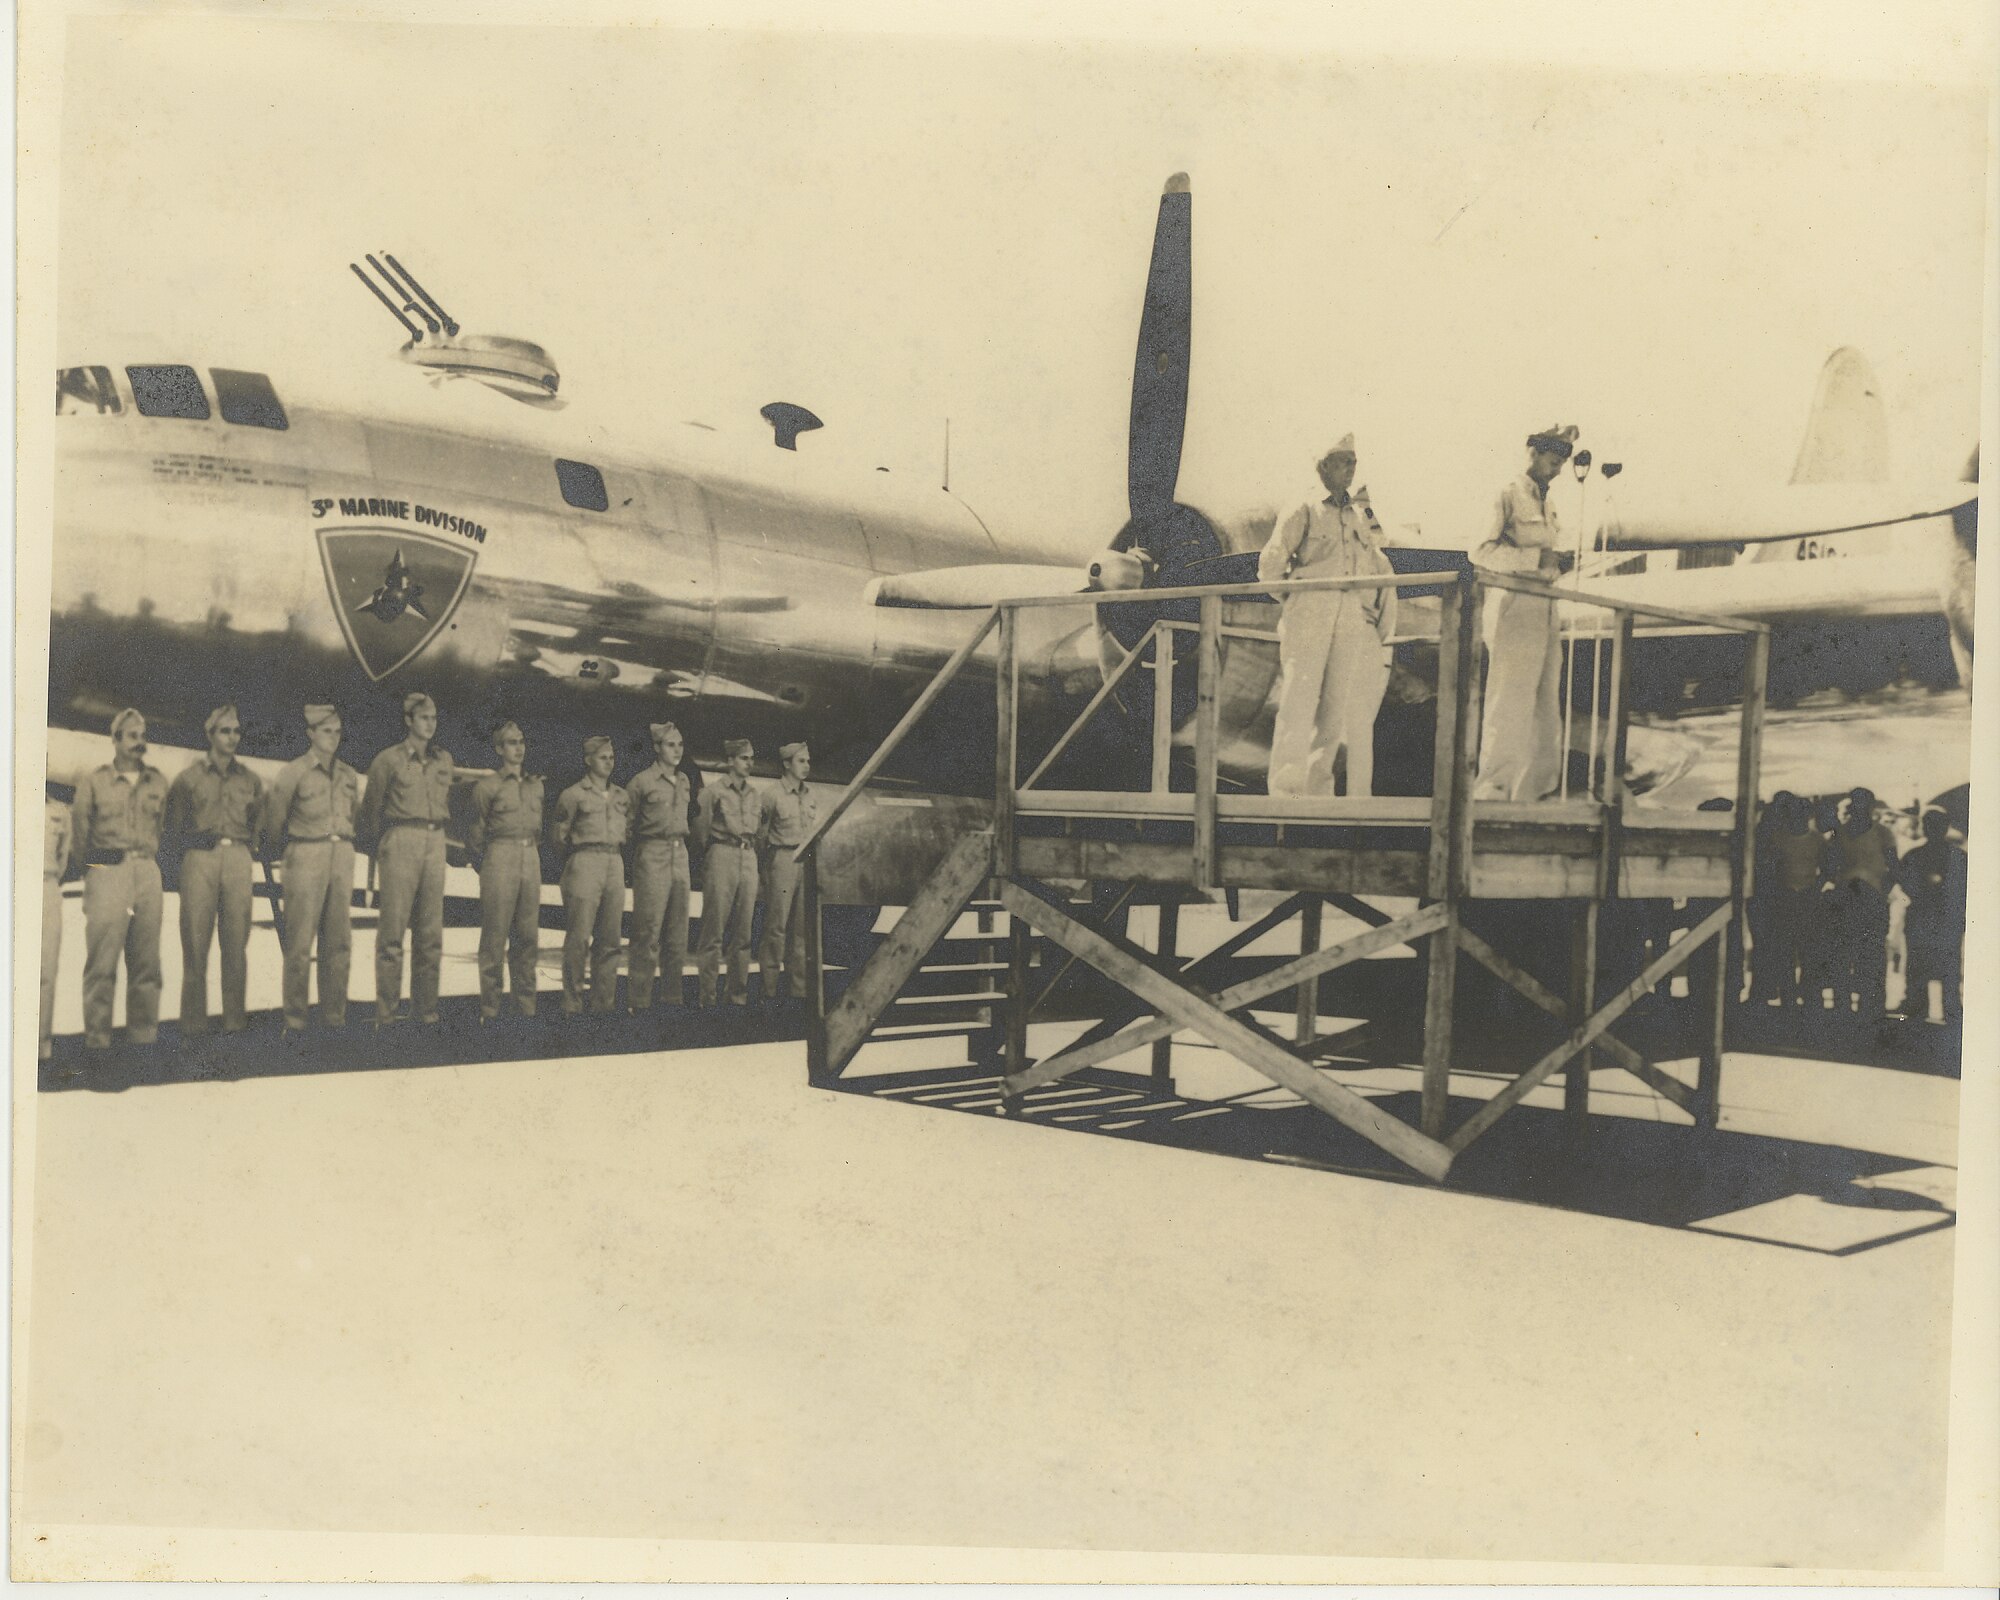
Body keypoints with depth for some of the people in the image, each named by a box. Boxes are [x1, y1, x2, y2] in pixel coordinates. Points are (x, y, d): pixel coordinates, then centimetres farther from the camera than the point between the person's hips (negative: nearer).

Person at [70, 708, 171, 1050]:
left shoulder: (158, 782, 13)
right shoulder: (94, 782, 4)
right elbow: (79, 829, 7)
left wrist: (150, 858, 14)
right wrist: (93, 863, 10)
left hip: (148, 871, 3)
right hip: (107, 872, -3)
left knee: (146, 957, 4)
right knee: (102, 958, -7)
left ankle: (144, 1031, 10)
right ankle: (96, 1036, -3)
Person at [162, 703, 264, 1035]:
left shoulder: (250, 780, 14)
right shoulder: (189, 778, 7)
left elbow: (259, 825, 20)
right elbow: (172, 830, 9)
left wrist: (250, 852, 7)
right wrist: (196, 840, -5)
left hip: (238, 860, 2)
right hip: (199, 860, -2)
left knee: (236, 942, -1)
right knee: (195, 942, -4)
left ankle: (235, 1018, 4)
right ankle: (193, 1023, 0)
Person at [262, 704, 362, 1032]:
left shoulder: (349, 775, 12)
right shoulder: (293, 772, -3)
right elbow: (274, 815, 7)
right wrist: (275, 849, 18)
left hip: (342, 857, 5)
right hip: (305, 858, -5)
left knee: (338, 940, 4)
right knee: (300, 941, -5)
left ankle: (334, 1014, 10)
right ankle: (294, 1018, 0)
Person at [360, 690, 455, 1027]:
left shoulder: (444, 759, 14)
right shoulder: (388, 760, 1)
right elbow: (372, 808, 7)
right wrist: (375, 846, 11)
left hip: (435, 843, 4)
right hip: (401, 843, -4)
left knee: (431, 931, 4)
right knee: (393, 928, -6)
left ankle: (426, 1008, 9)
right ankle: (386, 1012, -3)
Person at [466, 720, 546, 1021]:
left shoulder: (536, 785, 15)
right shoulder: (487, 786, -1)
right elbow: (476, 833, 3)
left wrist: (535, 853, 16)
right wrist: (485, 865, 7)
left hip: (531, 859, 5)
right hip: (500, 857, -5)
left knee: (527, 936, 5)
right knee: (495, 936, -4)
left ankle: (526, 1005, 10)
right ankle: (489, 1009, -1)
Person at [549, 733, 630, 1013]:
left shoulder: (622, 796, 16)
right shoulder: (573, 795, 0)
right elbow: (557, 835, 3)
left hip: (615, 865, 5)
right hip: (585, 864, -5)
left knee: (609, 940, 5)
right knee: (578, 938, -8)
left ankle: (604, 1002, 10)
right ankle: (572, 1005, -5)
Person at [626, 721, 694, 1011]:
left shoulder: (684, 781, 13)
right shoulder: (642, 782, -5)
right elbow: (626, 823, 0)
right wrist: (636, 855, 2)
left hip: (680, 854, 6)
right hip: (653, 856, -6)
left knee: (678, 930, 8)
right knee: (648, 930, -8)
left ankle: (673, 994, 15)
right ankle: (638, 998, -4)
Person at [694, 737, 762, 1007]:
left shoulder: (755, 796, 16)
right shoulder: (713, 791, 0)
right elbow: (701, 828, 2)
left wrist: (753, 852, 14)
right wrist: (709, 857, 5)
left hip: (749, 860, 5)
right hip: (722, 856, -5)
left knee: (743, 932, 5)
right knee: (714, 931, -6)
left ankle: (739, 994, 10)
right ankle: (707, 995, -4)